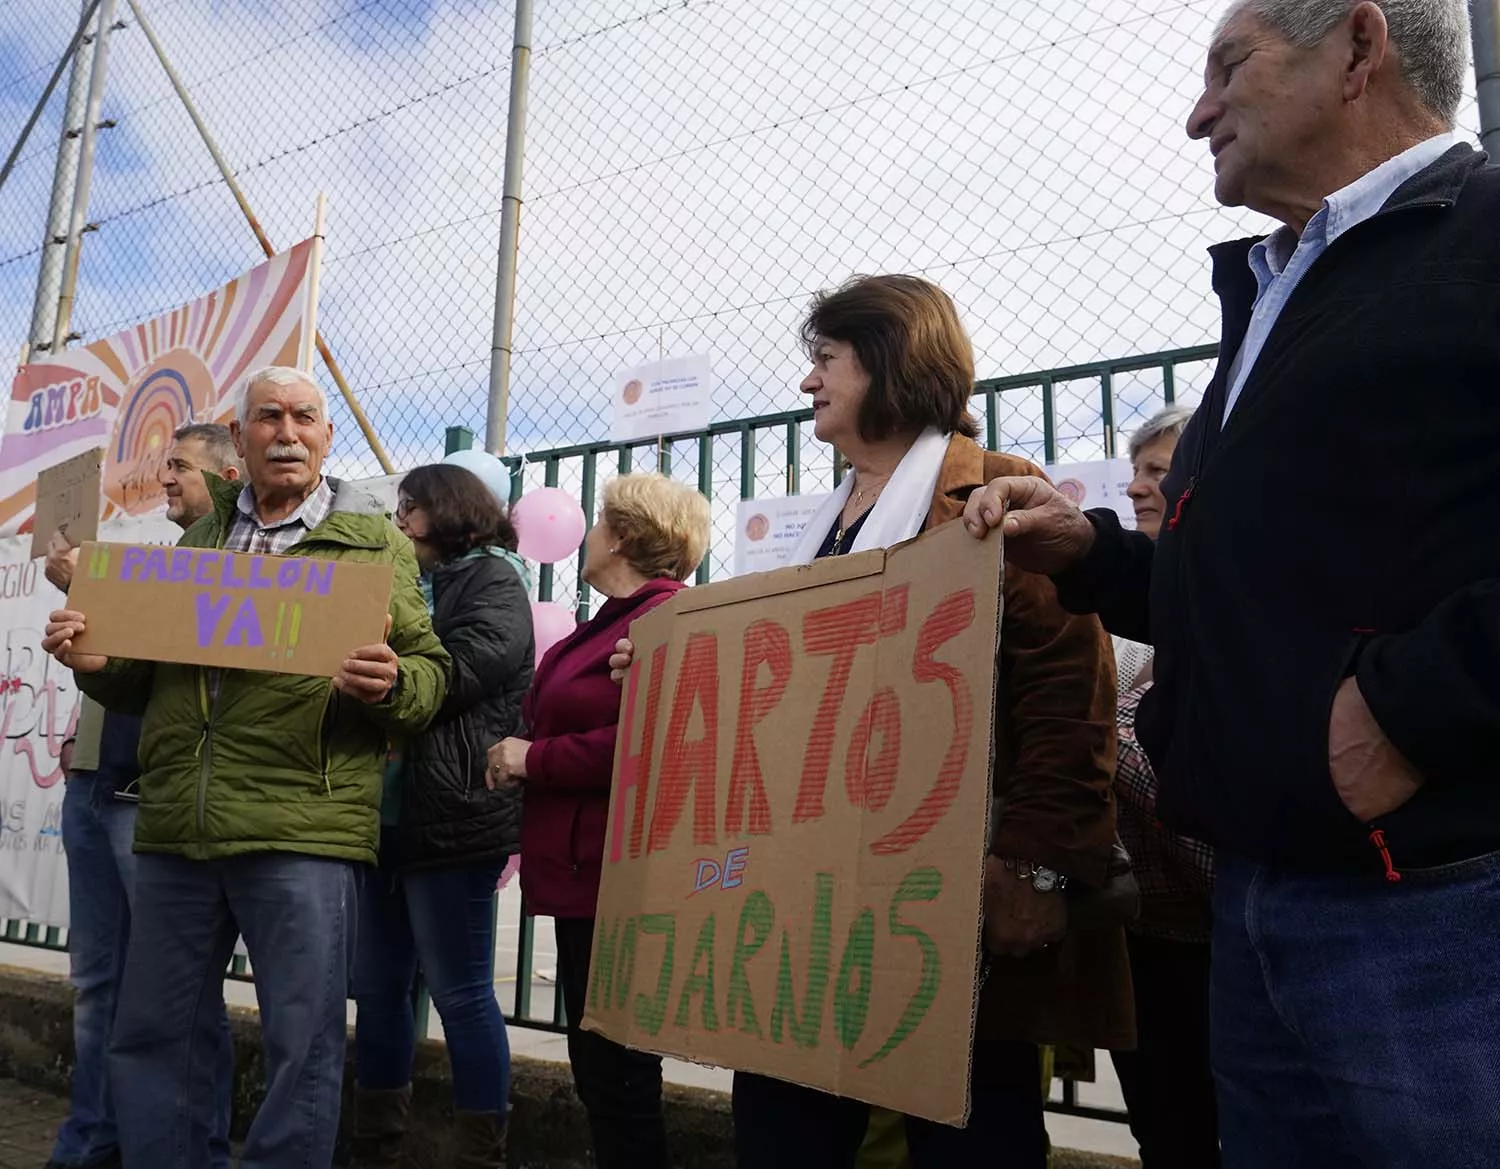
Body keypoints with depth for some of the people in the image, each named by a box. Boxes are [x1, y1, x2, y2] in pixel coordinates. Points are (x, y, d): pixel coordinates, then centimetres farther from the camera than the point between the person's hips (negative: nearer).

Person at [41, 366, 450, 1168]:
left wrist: (389, 683, -21)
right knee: (151, 1039, 13)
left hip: (302, 831, -4)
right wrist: (96, 663, 3)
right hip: (174, 829, 5)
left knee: (303, 1045, 2)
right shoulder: (197, 543, 19)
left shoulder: (374, 547, 6)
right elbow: (146, 680, 24)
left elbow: (431, 675, 1)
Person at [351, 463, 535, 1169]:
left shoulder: (491, 577, 1)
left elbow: (471, 662, -16)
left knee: (460, 994, -2)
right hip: (381, 812, 7)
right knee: (378, 989, 12)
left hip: (449, 813, -7)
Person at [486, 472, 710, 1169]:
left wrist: (535, 759, -16)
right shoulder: (616, 618, 18)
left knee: (616, 1068, 0)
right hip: (585, 871, 10)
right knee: (595, 1062, 19)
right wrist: (523, 755, 7)